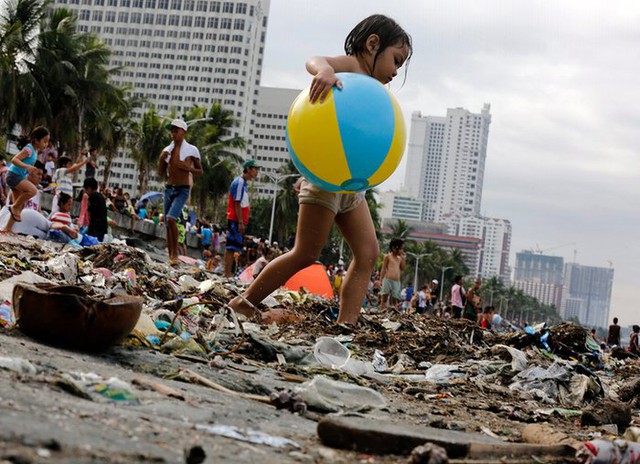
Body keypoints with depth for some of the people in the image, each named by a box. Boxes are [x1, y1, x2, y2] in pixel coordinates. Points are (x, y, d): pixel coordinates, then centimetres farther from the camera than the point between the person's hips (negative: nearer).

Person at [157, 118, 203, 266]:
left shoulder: (191, 150, -1)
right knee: (168, 224, 6)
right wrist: (161, 159, -2)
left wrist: (187, 168, -13)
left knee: (171, 218, -24)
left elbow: (200, 171, 4)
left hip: (182, 189, -6)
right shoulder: (167, 150, 12)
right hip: (169, 188, 6)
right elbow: (161, 173, 14)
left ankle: (175, 254, -16)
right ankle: (171, 257, 13)